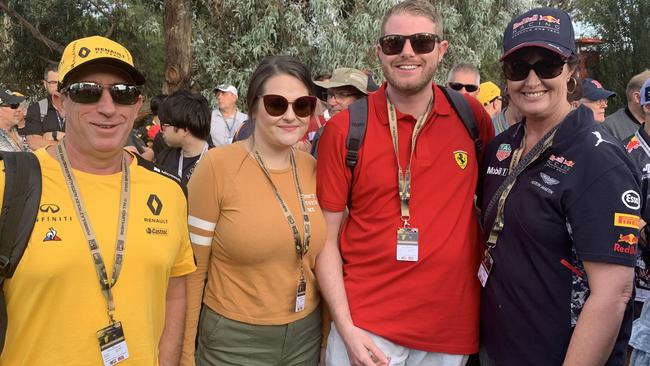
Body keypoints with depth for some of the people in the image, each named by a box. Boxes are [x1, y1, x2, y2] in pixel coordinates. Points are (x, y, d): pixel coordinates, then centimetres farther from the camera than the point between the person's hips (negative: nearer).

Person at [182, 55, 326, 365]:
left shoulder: (314, 169, -2)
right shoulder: (217, 166, -15)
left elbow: (320, 259, 8)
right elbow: (193, 269, -10)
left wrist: (329, 334, 11)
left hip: (306, 336, 4)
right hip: (233, 340, -4)